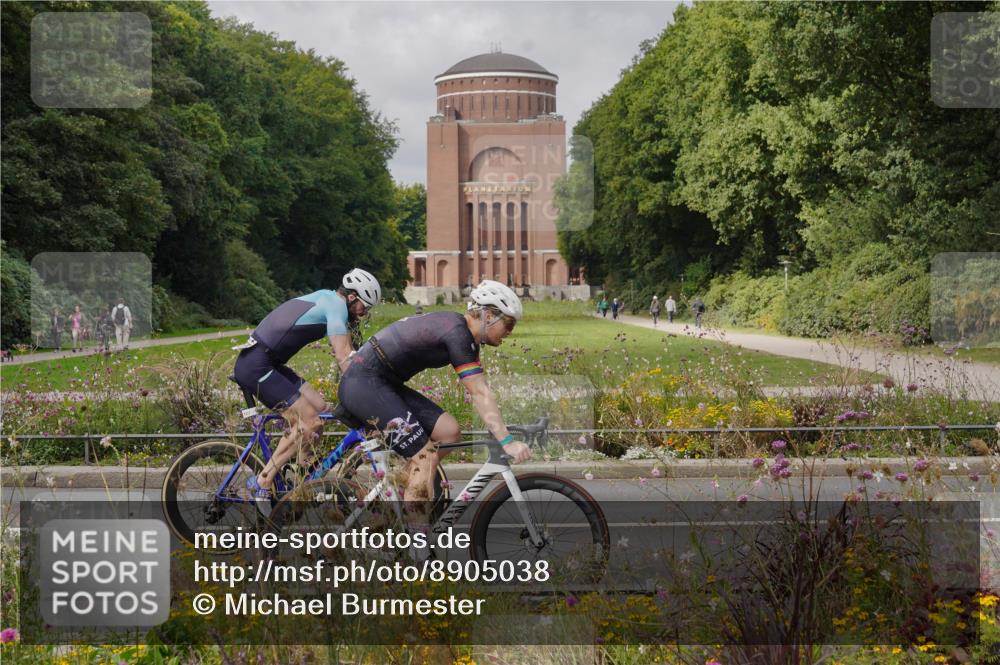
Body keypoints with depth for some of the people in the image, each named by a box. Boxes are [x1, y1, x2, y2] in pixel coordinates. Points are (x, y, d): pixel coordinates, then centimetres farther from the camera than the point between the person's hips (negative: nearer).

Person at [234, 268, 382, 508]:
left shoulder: (326, 298, 17)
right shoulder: (336, 305, -12)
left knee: (319, 407, 7)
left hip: (268, 363, 10)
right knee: (309, 421, -11)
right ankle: (262, 483, -6)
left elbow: (347, 351, 20)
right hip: (255, 367, -10)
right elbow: (344, 357, -18)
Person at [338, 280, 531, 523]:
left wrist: (502, 431, 9)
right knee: (425, 455, -12)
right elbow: (480, 395, -22)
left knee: (449, 431, 2)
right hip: (364, 384, -10)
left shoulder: (464, 332, 11)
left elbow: (480, 393, 15)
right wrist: (507, 441, -24)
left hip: (384, 384, 10)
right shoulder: (457, 333, -19)